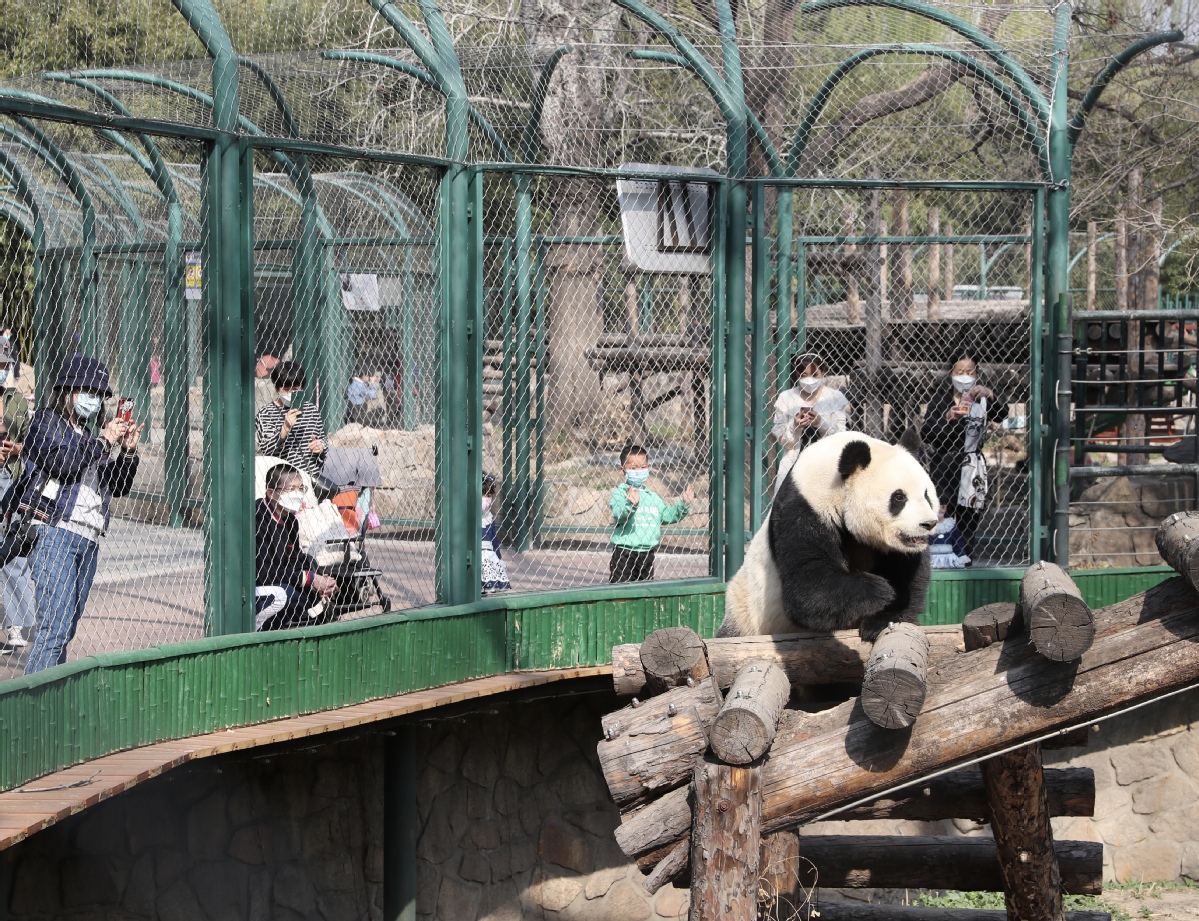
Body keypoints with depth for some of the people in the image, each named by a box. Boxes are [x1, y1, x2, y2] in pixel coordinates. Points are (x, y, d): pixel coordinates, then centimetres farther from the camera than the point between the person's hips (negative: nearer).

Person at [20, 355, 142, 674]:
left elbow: (118, 486, 24)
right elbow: (62, 462, -14)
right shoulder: (47, 422, 5)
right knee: (55, 625, -17)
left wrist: (128, 452, 9)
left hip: (88, 540, 8)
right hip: (54, 532, -8)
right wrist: (104, 442, -8)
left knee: (65, 629, 7)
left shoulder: (94, 433, 24)